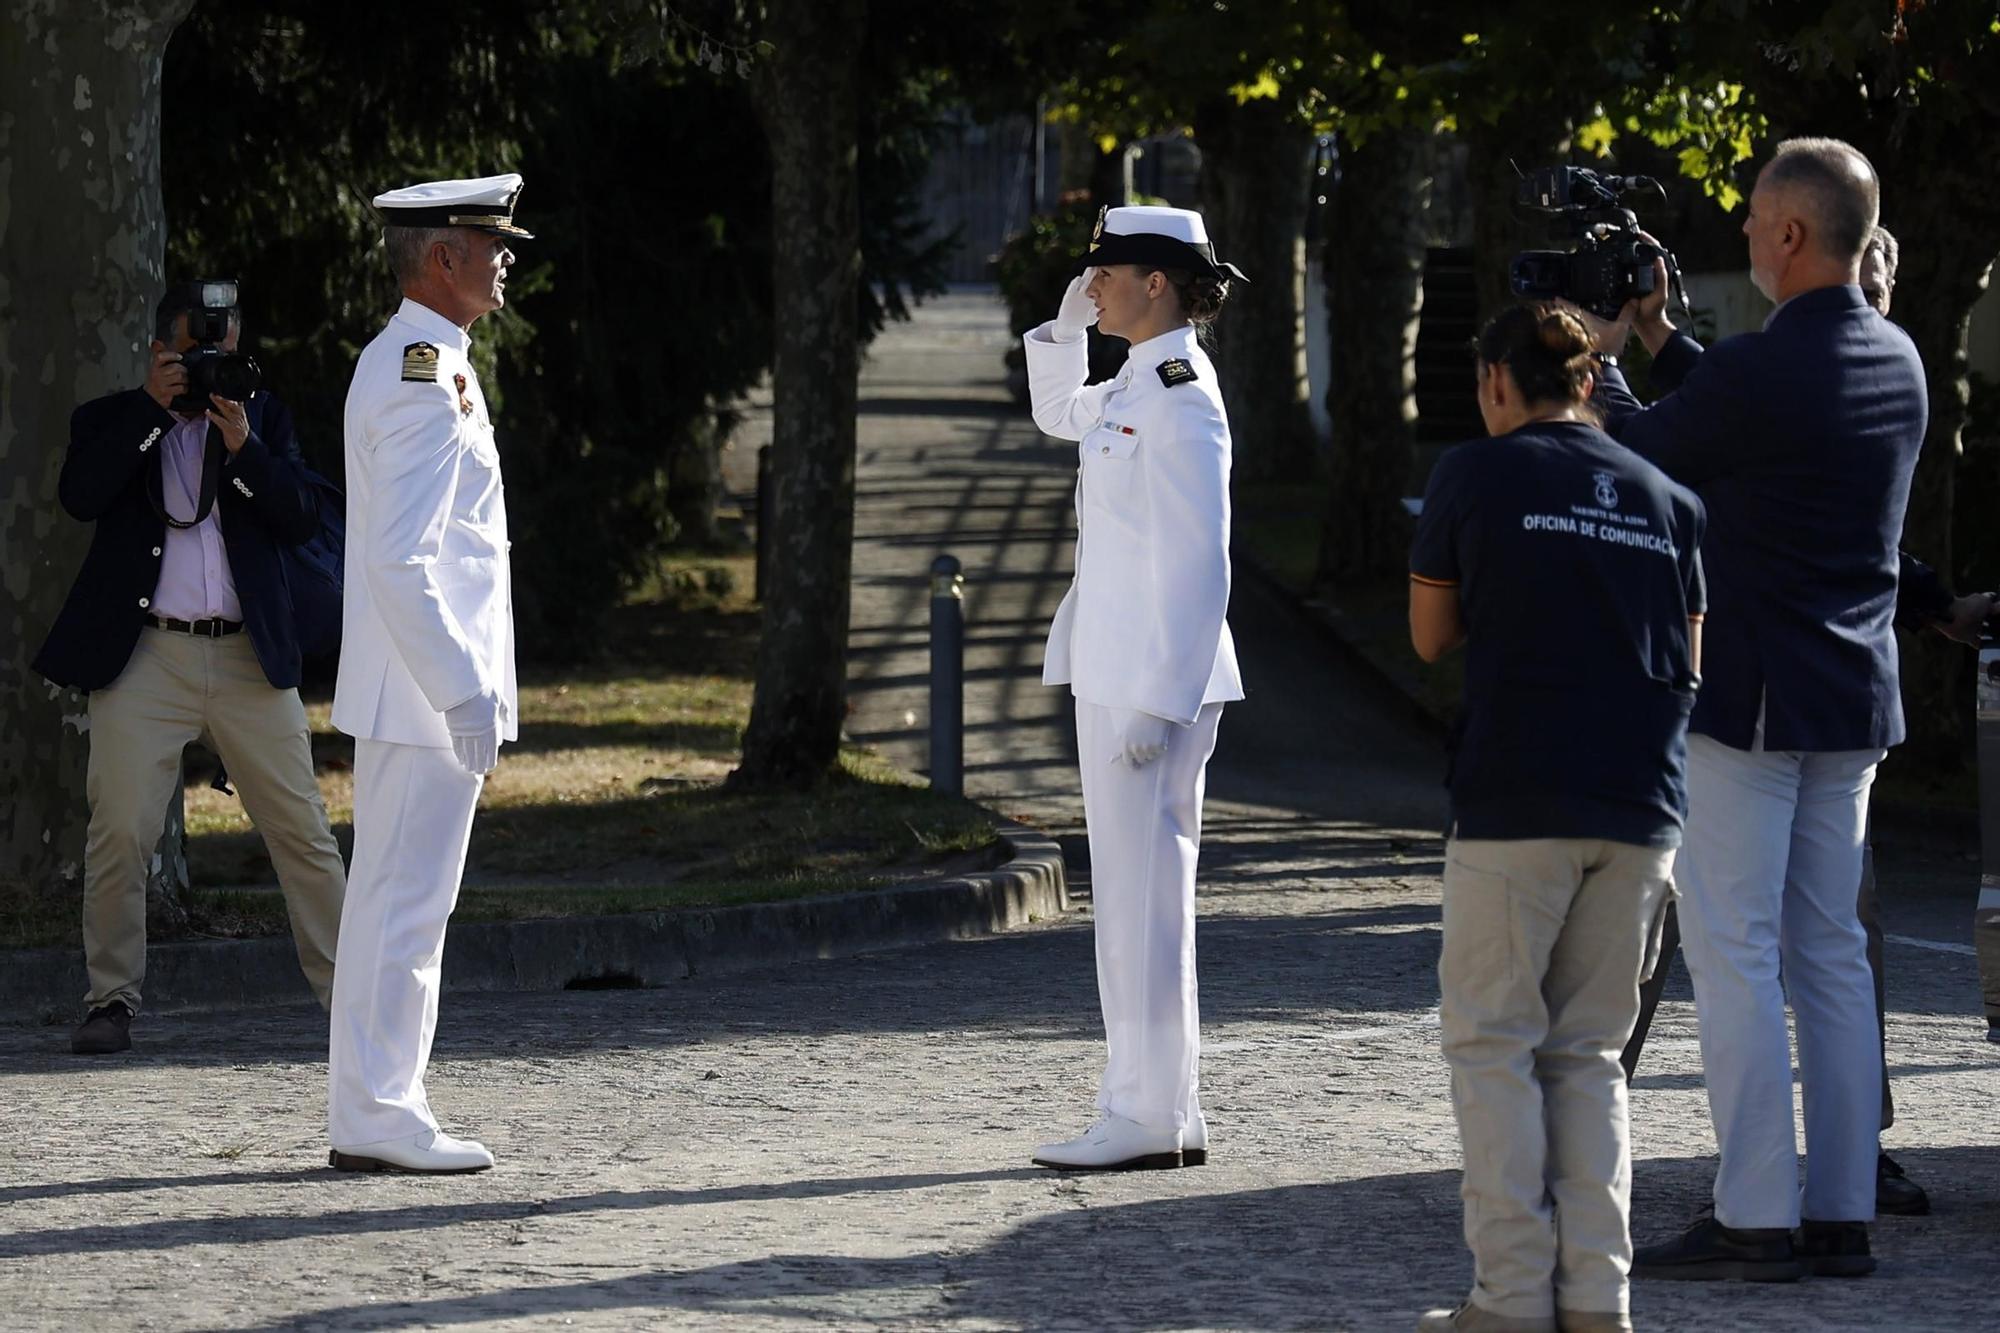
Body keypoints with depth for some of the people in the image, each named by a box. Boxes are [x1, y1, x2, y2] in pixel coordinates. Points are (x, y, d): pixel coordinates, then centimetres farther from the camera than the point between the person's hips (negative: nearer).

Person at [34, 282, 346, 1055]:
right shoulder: (112, 421, 9)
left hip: (250, 658, 2)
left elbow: (302, 519, 3)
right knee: (119, 830, -8)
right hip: (143, 658, -2)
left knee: (301, 828, 1)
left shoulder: (263, 418, 14)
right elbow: (81, 497, -10)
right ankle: (112, 1000, 1)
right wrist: (153, 408, -11)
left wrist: (242, 447, -10)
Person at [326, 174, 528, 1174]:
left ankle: (371, 1109, 16)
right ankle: (378, 1118, -5)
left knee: (390, 899, 12)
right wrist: (463, 694, -23)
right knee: (407, 903, -7)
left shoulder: (401, 365, 15)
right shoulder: (424, 382, -17)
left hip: (408, 694, 10)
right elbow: (402, 562, -23)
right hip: (427, 693, -10)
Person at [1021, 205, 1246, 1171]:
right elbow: (1057, 415, 36)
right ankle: (1164, 1112, 15)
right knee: (1138, 894, 11)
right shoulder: (1134, 389, 13)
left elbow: (1199, 564, -20)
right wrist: (1065, 327, 19)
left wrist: (1158, 701, -22)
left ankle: (1147, 1118, -5)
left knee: (1140, 893, -7)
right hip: (1115, 676, 10)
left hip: (1155, 680, -10)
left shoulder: (1181, 400, -15)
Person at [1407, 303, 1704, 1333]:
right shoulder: (1666, 497, 10)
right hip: (1640, 810, 4)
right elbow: (1689, 662, 16)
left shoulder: (1475, 477, -1)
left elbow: (1432, 637, 8)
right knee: (1587, 1052, 12)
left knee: (1494, 1044, 4)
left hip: (1515, 803, -4)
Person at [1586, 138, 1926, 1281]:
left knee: (1735, 951, -4)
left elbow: (1627, 453, -3)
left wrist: (1600, 354, 16)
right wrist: (1661, 337, 24)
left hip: (1748, 701, -8)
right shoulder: (1898, 363, 6)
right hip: (1856, 702, 8)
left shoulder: (1757, 373, -19)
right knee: (1829, 951, 11)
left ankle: (1758, 1219, -6)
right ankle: (1843, 1212, 11)